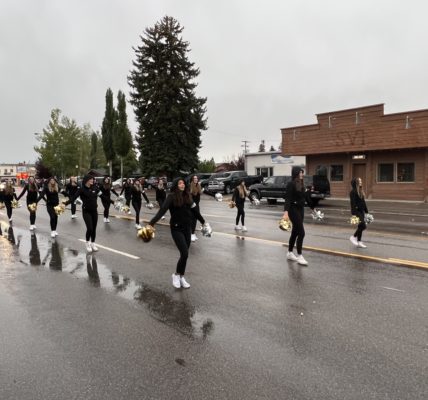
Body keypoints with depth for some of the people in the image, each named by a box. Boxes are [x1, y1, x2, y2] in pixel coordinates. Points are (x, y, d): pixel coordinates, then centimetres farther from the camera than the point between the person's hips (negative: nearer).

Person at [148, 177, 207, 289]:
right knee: (185, 253, -12)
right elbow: (162, 210, -24)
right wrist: (151, 223, -36)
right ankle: (176, 275, 12)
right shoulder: (171, 196, -12)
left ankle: (181, 277, 25)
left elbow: (194, 210, 16)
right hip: (176, 229, -5)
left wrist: (203, 221, 27)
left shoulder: (187, 196, 4)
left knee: (184, 254, 9)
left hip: (187, 228, 5)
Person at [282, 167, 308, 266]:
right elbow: (287, 199, -21)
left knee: (295, 232, 14)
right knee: (301, 232, -10)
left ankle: (290, 253, 25)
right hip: (293, 210, -8)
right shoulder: (291, 184, -14)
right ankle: (299, 256, -1)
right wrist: (286, 212, -29)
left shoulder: (301, 184, 10)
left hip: (301, 209, 8)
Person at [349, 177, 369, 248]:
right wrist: (354, 213, -22)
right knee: (363, 225, -14)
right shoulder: (353, 192, -12)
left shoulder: (361, 191, 14)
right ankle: (353, 237, 4)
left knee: (360, 226, 10)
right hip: (356, 211, -9)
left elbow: (363, 202, 19)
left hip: (361, 211, 9)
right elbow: (353, 203, -17)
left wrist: (366, 211, 17)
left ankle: (359, 242, 19)